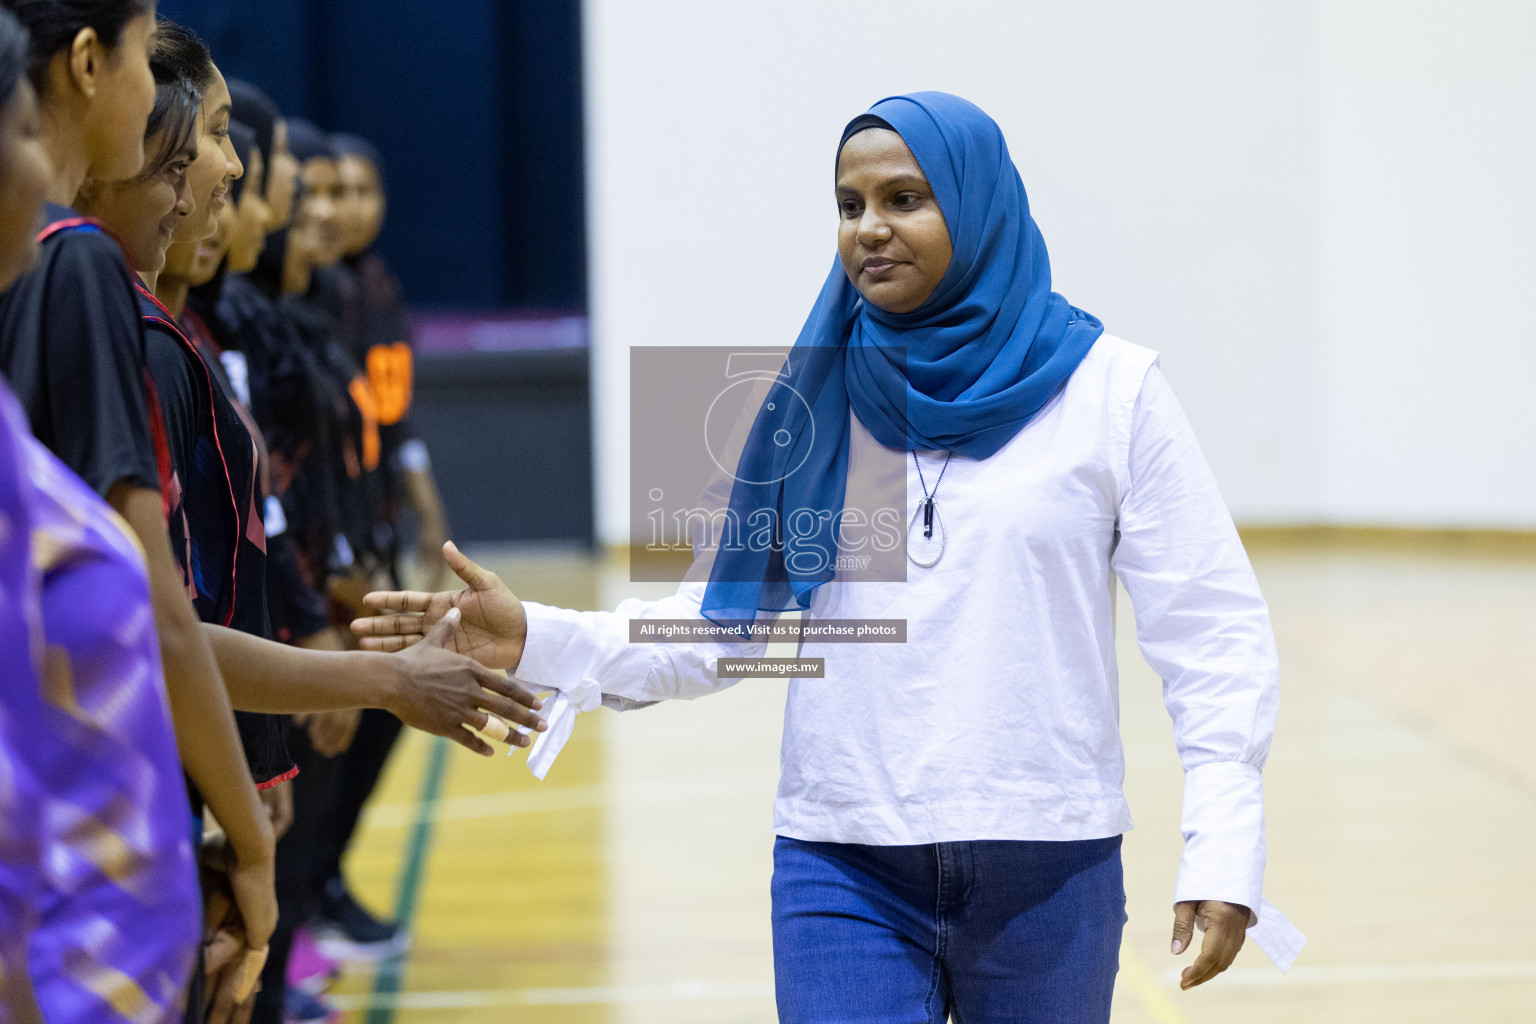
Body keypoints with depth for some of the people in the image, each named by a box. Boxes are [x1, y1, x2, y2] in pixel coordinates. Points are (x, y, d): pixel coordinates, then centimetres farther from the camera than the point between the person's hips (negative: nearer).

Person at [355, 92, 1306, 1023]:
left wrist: (1224, 851, -11)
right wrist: (538, 640, -11)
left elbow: (1213, 631, -3)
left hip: (1049, 872, -1)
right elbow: (723, 621, 4)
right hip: (845, 875, 1)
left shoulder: (1109, 390, -2)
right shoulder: (810, 403, 5)